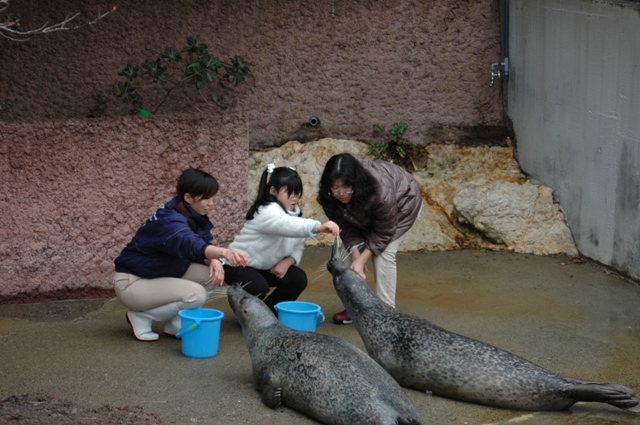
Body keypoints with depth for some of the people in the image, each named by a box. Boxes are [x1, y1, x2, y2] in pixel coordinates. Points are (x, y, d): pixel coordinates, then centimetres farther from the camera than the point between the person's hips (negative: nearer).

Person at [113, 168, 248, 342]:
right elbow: (190, 244, -49)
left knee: (212, 274, -9)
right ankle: (141, 317, -7)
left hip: (162, 274, 9)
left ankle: (174, 321, 4)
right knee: (196, 294, -26)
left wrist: (214, 260, -23)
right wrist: (224, 252, -68)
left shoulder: (194, 216, -2)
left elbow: (204, 244, 3)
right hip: (132, 282, -9)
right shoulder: (170, 220, -29)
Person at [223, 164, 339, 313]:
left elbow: (298, 246, 3)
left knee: (298, 278, -6)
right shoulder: (267, 212, -28)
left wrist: (288, 262, -19)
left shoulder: (293, 212, 2)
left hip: (265, 267, 9)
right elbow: (287, 225, -50)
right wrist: (319, 227, -66)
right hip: (240, 265, -9)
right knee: (258, 286, -34)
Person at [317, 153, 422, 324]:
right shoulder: (330, 198, -29)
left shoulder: (381, 191, -44)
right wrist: (356, 255, -33)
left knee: (384, 253, -18)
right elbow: (347, 228, -19)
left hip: (402, 203, -5)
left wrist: (362, 260, -34)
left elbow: (383, 233, -31)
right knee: (353, 250, -6)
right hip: (365, 210, 5)